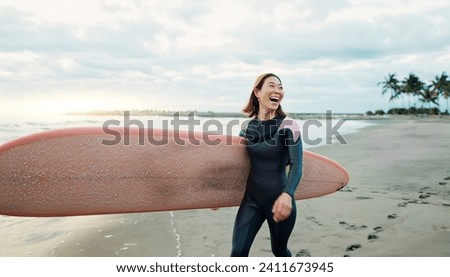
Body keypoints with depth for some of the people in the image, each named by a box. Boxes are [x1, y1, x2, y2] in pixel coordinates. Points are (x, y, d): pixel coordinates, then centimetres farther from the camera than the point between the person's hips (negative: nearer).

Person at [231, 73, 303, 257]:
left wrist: (287, 195, -35)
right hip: (251, 199, 3)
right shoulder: (248, 127, 2)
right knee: (238, 252, -2)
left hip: (278, 200, -3)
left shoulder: (287, 125, -11)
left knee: (279, 250, 17)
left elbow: (296, 165, -18)